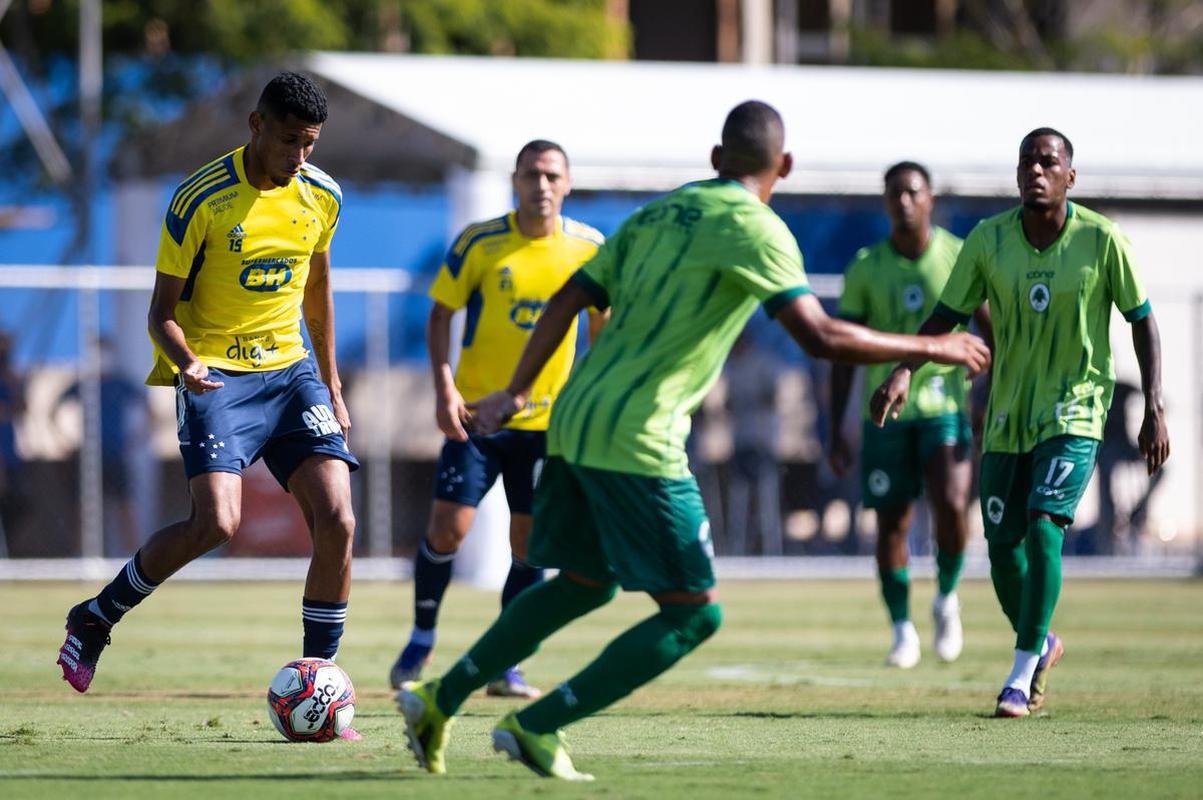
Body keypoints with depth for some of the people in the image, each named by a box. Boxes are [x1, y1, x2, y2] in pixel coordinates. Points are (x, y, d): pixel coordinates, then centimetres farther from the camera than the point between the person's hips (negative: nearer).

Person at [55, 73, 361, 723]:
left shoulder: (321, 195, 2)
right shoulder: (201, 200, -14)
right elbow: (162, 311, -10)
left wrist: (331, 388, 22)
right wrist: (186, 363, -31)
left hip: (290, 370, 5)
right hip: (216, 374, -5)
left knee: (337, 522, -11)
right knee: (216, 522, -22)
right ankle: (94, 619, 2)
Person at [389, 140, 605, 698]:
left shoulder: (589, 248, -2)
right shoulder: (480, 243, -8)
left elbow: (601, 323, 11)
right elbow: (440, 314, -1)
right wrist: (444, 388, -13)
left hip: (548, 418, 2)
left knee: (529, 542, 1)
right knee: (448, 526, -8)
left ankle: (505, 665, 12)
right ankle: (421, 639, 14)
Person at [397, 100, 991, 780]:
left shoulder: (657, 213, 17)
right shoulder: (754, 226, -7)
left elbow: (569, 301, 16)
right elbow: (821, 336, -16)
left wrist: (518, 392, 25)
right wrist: (933, 348, -6)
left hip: (575, 422, 9)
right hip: (638, 442, -9)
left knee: (586, 582, 25)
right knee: (694, 614, -2)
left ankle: (439, 700, 23)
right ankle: (537, 727, -6)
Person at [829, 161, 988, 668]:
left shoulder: (960, 259, -2)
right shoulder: (865, 269, 0)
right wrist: (836, 432, 0)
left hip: (946, 407, -1)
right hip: (886, 413, 1)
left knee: (951, 506, -21)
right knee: (891, 526, 1)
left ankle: (947, 598, 5)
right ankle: (902, 631, 17)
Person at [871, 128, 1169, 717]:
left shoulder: (1101, 241, -10)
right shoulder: (988, 241, -5)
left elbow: (1142, 320, -2)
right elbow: (947, 315, 0)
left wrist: (1154, 409, -8)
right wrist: (905, 370, -18)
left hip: (1074, 410, -3)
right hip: (1008, 414, 3)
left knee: (1043, 523, -21)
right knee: (1003, 547, 3)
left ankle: (1023, 674, -15)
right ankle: (1041, 645, 32)